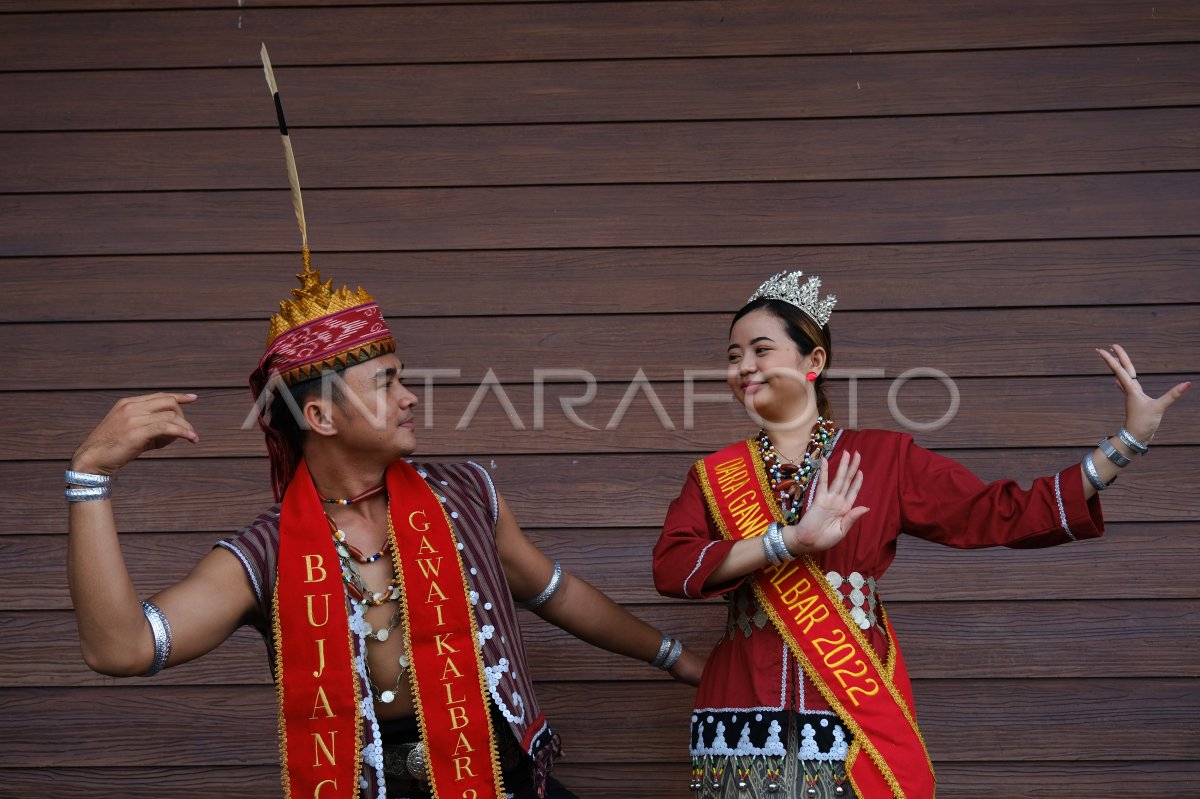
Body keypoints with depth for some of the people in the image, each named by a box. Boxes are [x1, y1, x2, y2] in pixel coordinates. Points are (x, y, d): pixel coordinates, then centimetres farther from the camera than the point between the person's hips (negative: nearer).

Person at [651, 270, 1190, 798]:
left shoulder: (884, 458, 4)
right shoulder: (715, 475, 6)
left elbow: (1007, 515, 1)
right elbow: (670, 568, -10)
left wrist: (1129, 441, -4)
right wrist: (791, 540, -21)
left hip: (859, 730, -1)